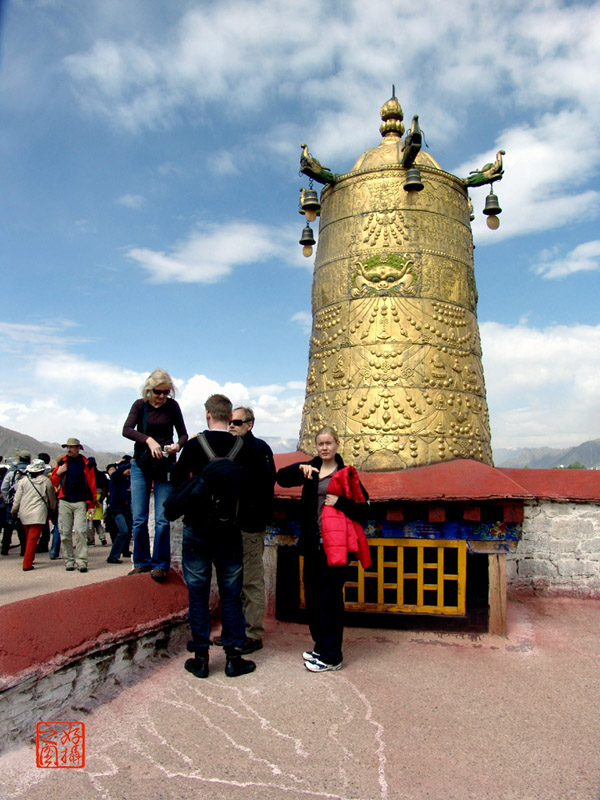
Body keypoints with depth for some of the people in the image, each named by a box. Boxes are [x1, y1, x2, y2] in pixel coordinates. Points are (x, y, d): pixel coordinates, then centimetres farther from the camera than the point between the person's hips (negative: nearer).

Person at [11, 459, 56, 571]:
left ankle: (29, 559, 31)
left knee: (28, 537, 19)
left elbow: (17, 498, 8)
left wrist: (14, 510, 22)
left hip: (24, 512, 4)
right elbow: (52, 498, 8)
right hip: (39, 512, -4)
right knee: (33, 538, -5)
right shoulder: (46, 481, -2)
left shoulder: (24, 480, 4)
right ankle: (27, 564, -10)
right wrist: (52, 509, 26)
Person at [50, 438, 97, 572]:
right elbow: (53, 482, 15)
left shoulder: (85, 464, 4)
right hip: (64, 502, 3)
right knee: (65, 533, 1)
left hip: (80, 502, -2)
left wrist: (91, 505, 0)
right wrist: (58, 473, -5)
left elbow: (91, 484, 3)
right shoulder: (62, 462, 10)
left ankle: (81, 561, -8)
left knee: (80, 531, -11)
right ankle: (68, 561, 9)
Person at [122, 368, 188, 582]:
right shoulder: (140, 405, 1)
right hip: (141, 465, 1)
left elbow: (183, 434, 5)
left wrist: (178, 445, -17)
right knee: (139, 519, 1)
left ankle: (160, 564, 5)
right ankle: (142, 562, 16)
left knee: (162, 519, -6)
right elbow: (127, 430, -13)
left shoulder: (172, 406, 1)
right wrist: (148, 440, -29)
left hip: (165, 466, -1)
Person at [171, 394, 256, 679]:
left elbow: (177, 479, -1)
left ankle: (200, 657, 15)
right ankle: (234, 656, 15)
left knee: (198, 593, 9)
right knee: (231, 593, 10)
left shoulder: (195, 445, -8)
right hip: (229, 529, 1)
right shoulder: (242, 447, -4)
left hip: (198, 527, -1)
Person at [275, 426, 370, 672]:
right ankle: (321, 646, 31)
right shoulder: (310, 469, 10)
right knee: (312, 596, 14)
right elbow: (281, 478, 3)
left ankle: (331, 656, 11)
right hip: (312, 543, 6)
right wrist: (300, 468, -13)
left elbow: (362, 507, -5)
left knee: (330, 598, 0)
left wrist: (339, 502, -20)